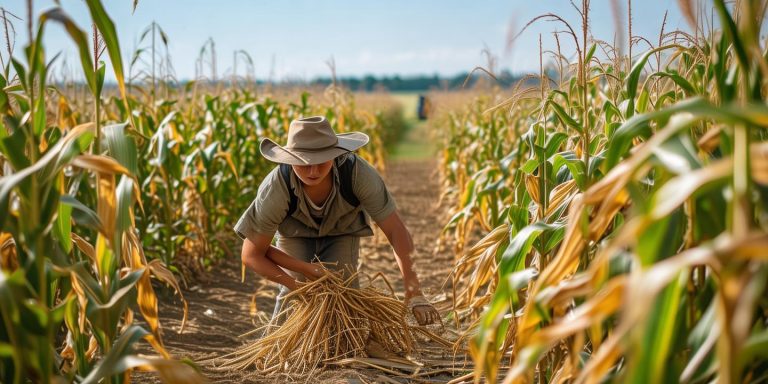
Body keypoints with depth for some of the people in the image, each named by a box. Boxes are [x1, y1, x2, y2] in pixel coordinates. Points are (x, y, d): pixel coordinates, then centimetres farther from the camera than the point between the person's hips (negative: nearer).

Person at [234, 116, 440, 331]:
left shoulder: (357, 172, -40)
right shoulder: (275, 189, -40)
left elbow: (396, 230, -35)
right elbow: (251, 255, -26)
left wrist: (414, 293, -41)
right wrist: (296, 285, -33)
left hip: (342, 228, 1)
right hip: (296, 230, 0)